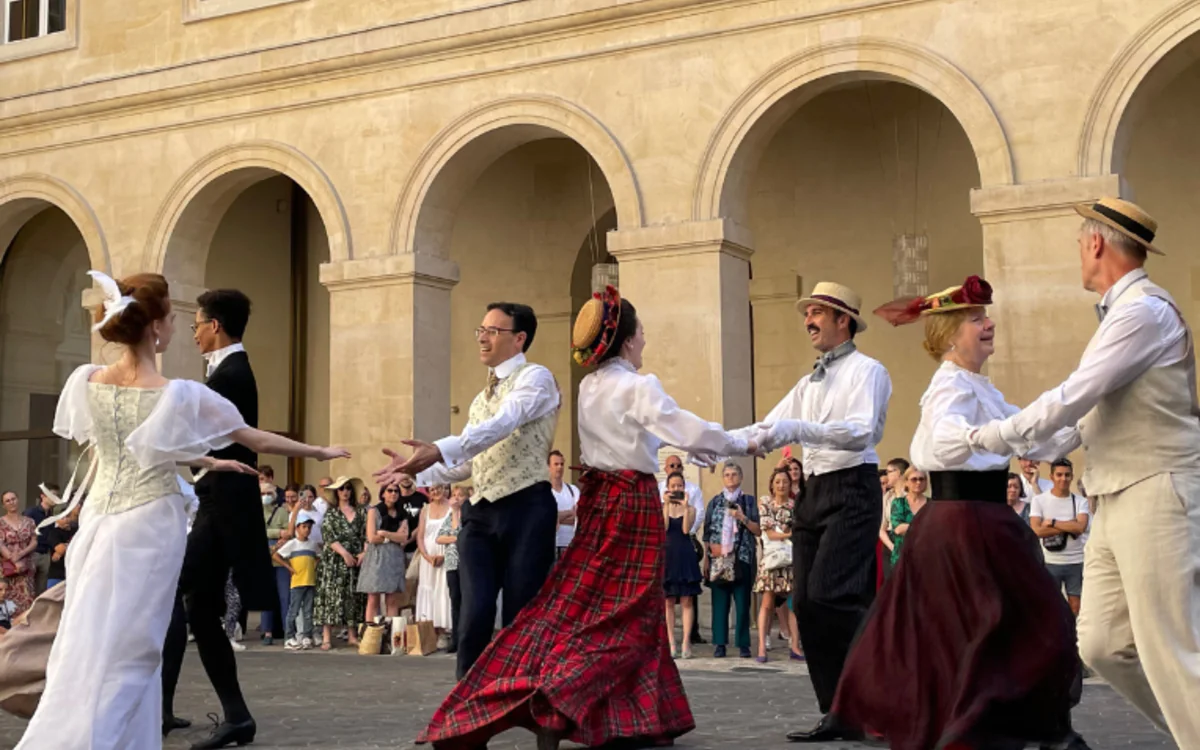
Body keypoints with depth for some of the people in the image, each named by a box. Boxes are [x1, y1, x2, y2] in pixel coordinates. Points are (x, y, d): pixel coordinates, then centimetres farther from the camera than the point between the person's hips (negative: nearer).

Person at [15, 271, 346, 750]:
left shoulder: (86, 382, -1)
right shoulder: (178, 395, -15)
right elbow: (259, 442, -5)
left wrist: (206, 462, 24)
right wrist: (321, 452, 10)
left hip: (100, 521, 5)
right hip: (149, 527, -5)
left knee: (87, 643, 14)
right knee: (123, 651, 1)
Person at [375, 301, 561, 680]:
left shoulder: (535, 377, -3)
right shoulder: (481, 398, 22)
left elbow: (502, 425, -21)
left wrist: (441, 450, -33)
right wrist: (417, 469, 9)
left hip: (526, 510, -6)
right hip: (481, 513, 6)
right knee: (475, 616, -6)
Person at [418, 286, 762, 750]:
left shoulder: (590, 387, 9)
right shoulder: (639, 386, -15)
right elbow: (687, 431, -19)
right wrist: (742, 445, -5)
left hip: (598, 497, 8)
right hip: (633, 501, -8)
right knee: (622, 612, -3)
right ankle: (554, 702, -14)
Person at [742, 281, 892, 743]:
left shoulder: (866, 371, -4)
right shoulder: (810, 382, 20)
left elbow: (862, 432, -20)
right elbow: (768, 430, 16)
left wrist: (799, 429, -31)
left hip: (852, 490, -8)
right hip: (815, 492, 8)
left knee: (829, 596, -18)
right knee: (806, 604, 4)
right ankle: (838, 713, 10)